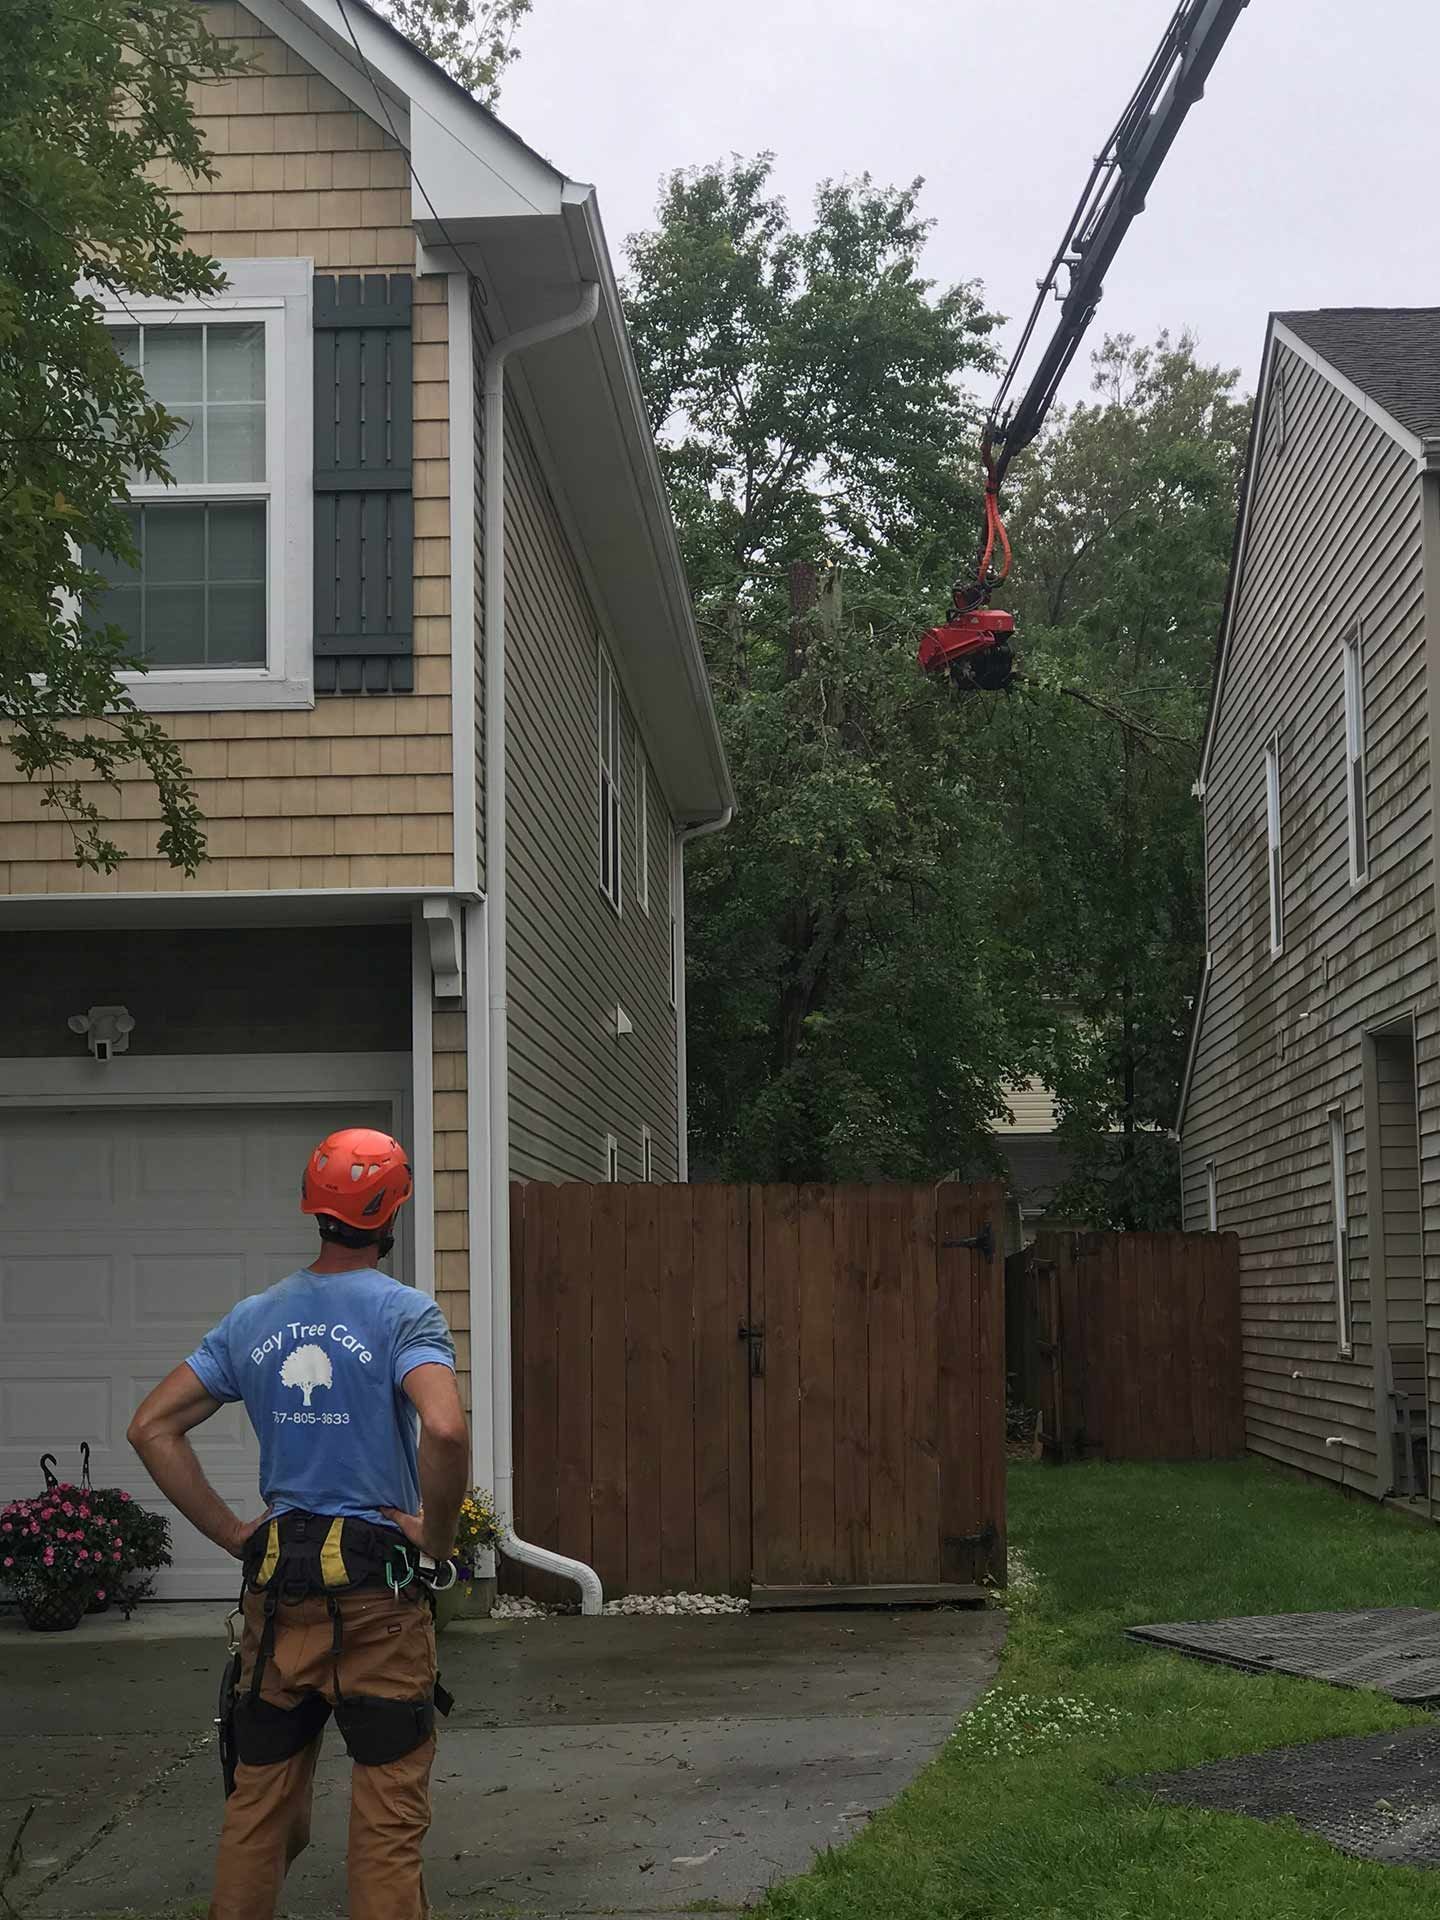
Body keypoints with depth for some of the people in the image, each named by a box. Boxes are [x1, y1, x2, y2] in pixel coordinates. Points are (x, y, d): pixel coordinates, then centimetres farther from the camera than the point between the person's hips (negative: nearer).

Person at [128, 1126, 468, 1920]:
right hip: (377, 1588, -5)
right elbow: (445, 1429, -26)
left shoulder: (254, 1319, 7)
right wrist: (435, 1537, -10)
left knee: (259, 1804, 13)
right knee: (389, 1816, 2)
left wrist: (233, 1534, 6)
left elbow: (151, 1427, 6)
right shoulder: (403, 1312, -9)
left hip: (276, 1587, 5)